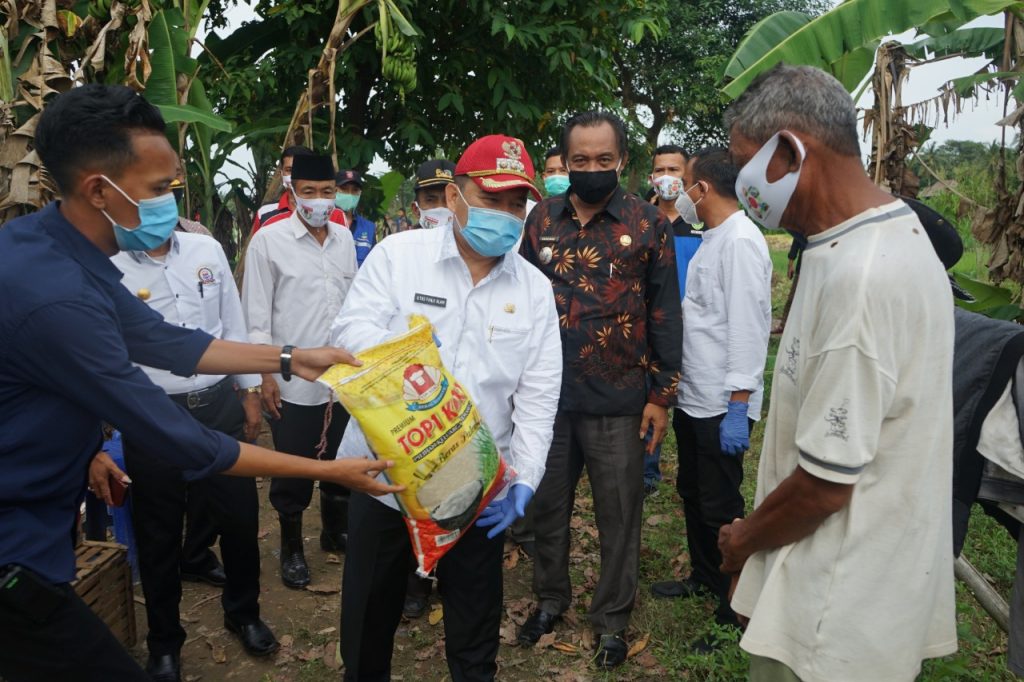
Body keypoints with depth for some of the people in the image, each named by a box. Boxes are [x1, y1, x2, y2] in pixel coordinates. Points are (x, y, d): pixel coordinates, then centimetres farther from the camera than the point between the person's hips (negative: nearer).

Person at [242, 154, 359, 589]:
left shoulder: (345, 239, 5)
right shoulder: (269, 240, -7)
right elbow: (256, 316, -7)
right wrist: (266, 375, -11)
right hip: (292, 381, -4)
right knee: (293, 471, 9)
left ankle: (335, 532, 38)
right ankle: (291, 548, 28)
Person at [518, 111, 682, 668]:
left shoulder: (648, 223, -4)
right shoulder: (542, 218, 3)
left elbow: (664, 313, -2)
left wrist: (661, 394, -5)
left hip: (618, 400, -2)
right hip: (547, 394, 3)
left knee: (618, 514, 10)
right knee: (547, 504, 17)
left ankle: (612, 618, 30)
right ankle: (550, 597, 39)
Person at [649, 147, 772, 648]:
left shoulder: (741, 241, -17)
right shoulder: (711, 239, 13)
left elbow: (748, 327, -22)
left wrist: (737, 407, -23)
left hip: (722, 405, -10)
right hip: (692, 398, 10)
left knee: (721, 509, 1)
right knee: (692, 494, 21)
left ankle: (735, 612, 17)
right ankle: (704, 577, 39)